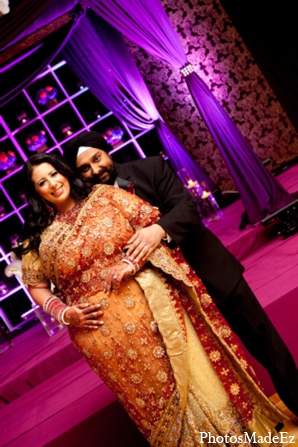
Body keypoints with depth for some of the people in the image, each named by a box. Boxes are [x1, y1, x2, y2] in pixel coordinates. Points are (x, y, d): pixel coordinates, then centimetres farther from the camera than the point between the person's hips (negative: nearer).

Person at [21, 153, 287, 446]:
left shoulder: (103, 196, 0)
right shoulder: (39, 238, 4)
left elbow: (154, 221, -4)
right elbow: (36, 285, 11)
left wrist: (133, 262, -18)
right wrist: (64, 313, -6)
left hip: (150, 300, 0)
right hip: (103, 329, 1)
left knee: (193, 369, 7)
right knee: (152, 393, 11)